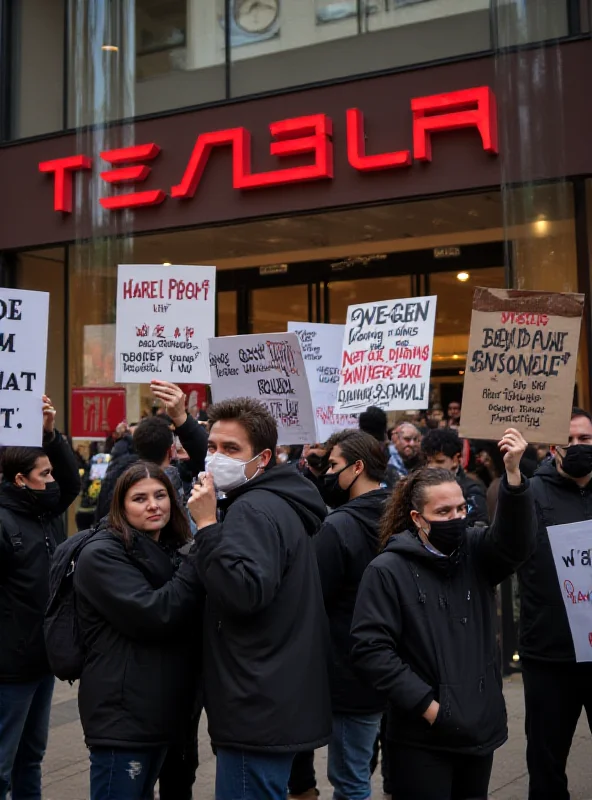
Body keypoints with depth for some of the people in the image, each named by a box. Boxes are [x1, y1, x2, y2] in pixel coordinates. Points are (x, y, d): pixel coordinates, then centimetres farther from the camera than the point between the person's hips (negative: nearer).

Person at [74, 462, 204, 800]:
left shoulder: (175, 550, 12)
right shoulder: (102, 555, -13)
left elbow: (194, 618, 10)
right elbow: (153, 615, -25)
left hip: (162, 708, 8)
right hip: (123, 713, -8)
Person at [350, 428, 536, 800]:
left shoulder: (476, 552, 4)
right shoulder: (387, 570, -9)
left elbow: (518, 542, -16)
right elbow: (370, 648, -12)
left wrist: (514, 474, -30)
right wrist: (426, 705, -15)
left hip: (480, 726, 5)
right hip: (423, 736, -4)